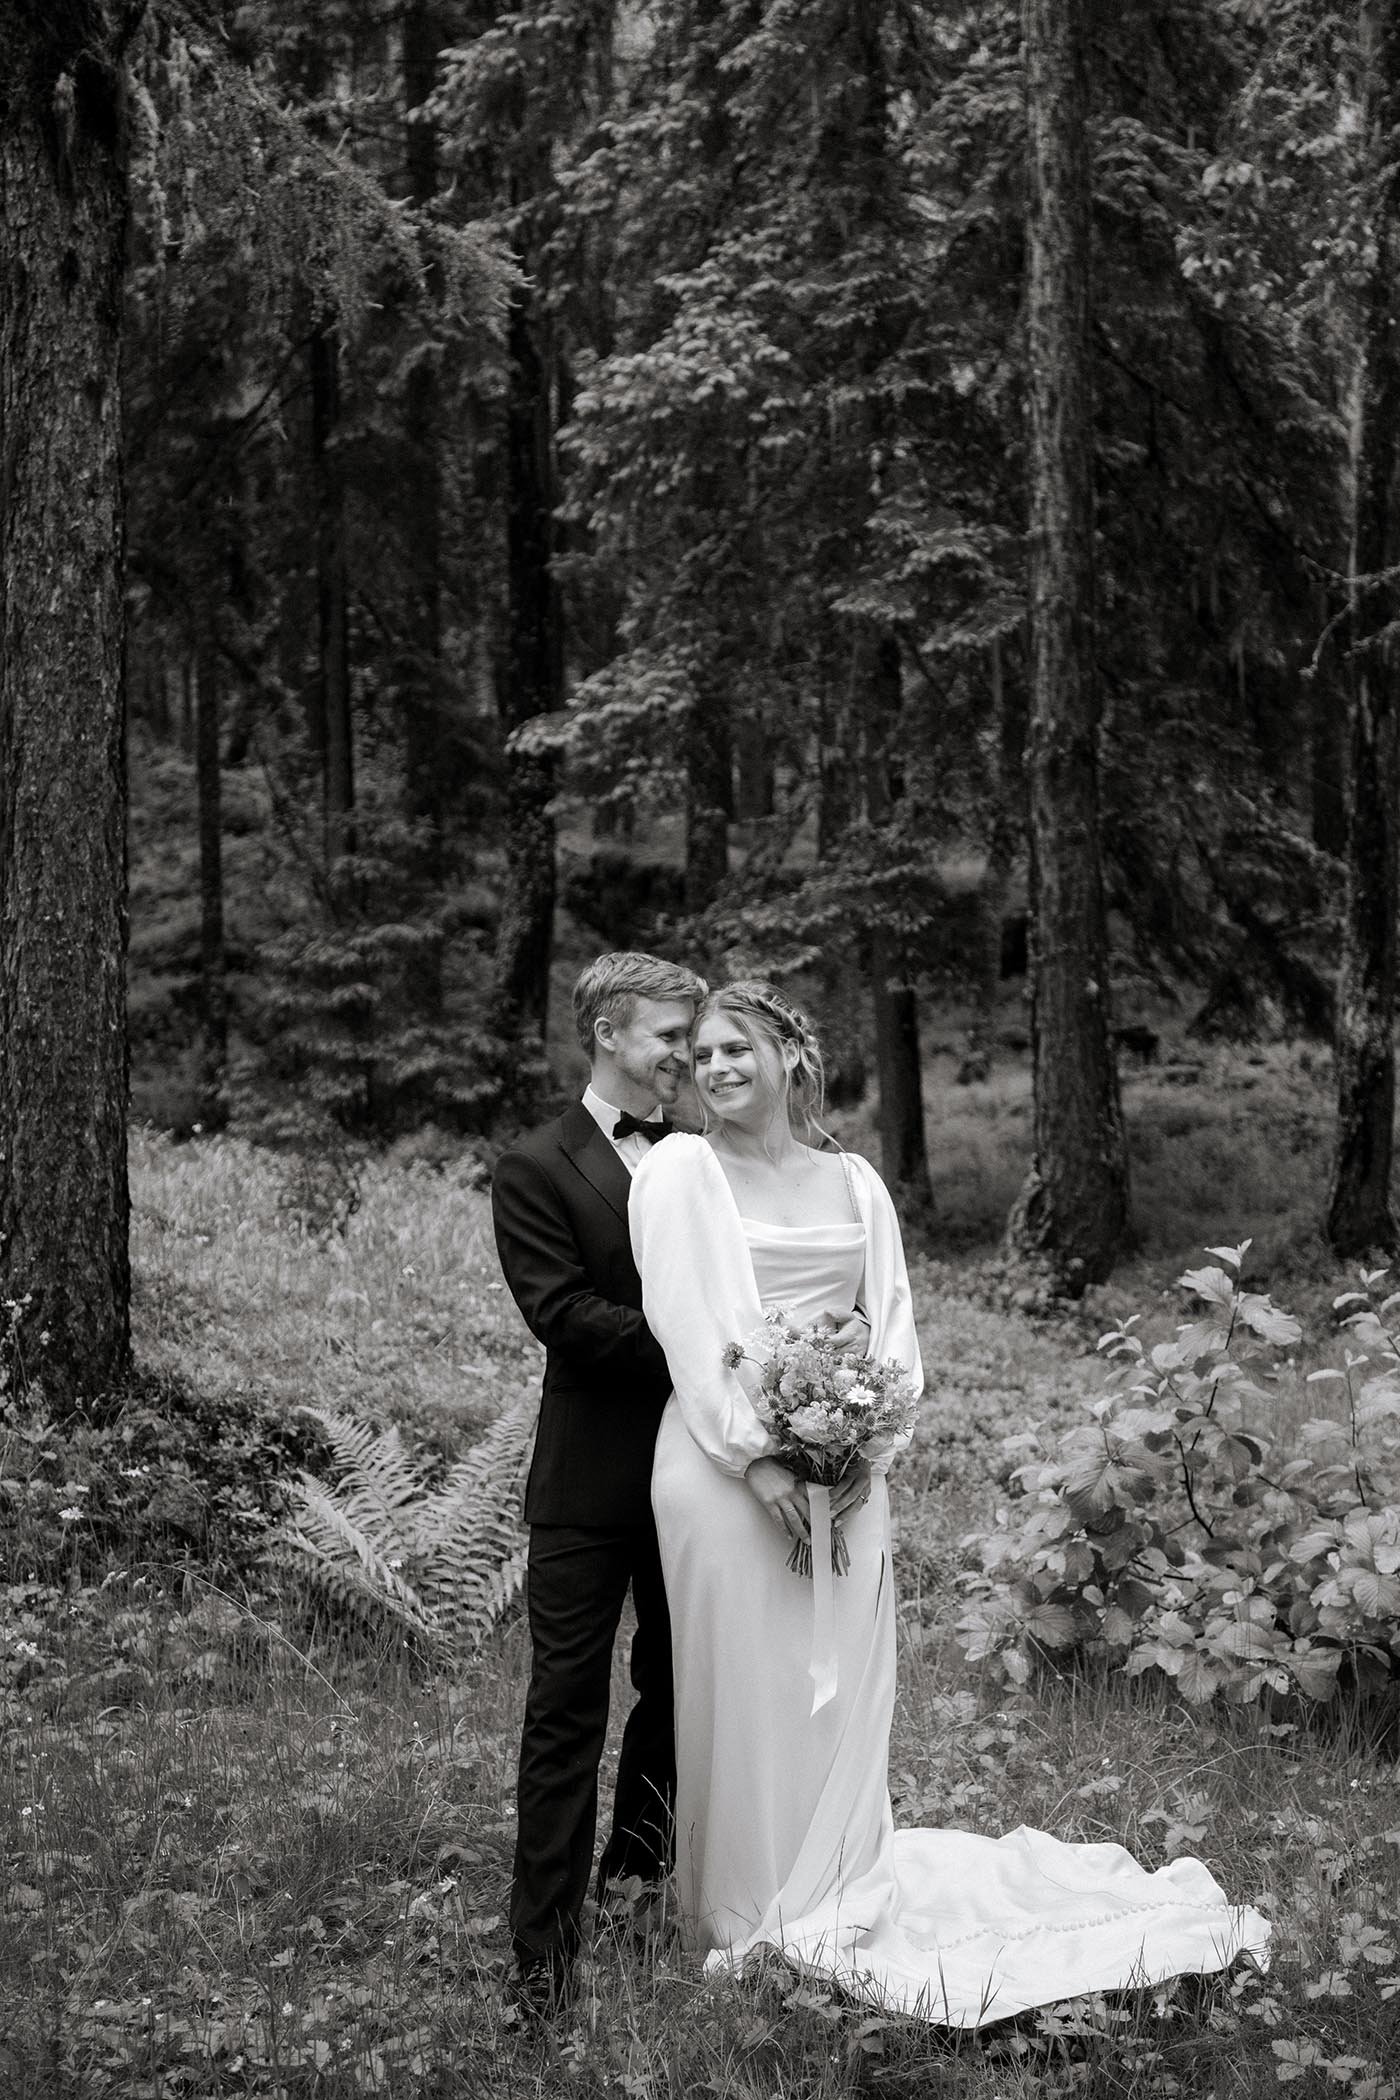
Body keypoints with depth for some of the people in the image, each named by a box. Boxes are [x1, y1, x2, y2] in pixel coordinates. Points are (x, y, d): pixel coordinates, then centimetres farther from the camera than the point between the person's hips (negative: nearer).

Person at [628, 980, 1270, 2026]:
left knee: (844, 1691, 8)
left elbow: (892, 1320, 9)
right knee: (741, 1692, 1)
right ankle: (744, 1919, 14)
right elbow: (684, 1323, -8)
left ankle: (835, 1896, 22)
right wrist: (755, 1455, -15)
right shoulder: (681, 1171, 0)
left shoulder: (855, 1183, 12)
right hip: (724, 1464, -3)